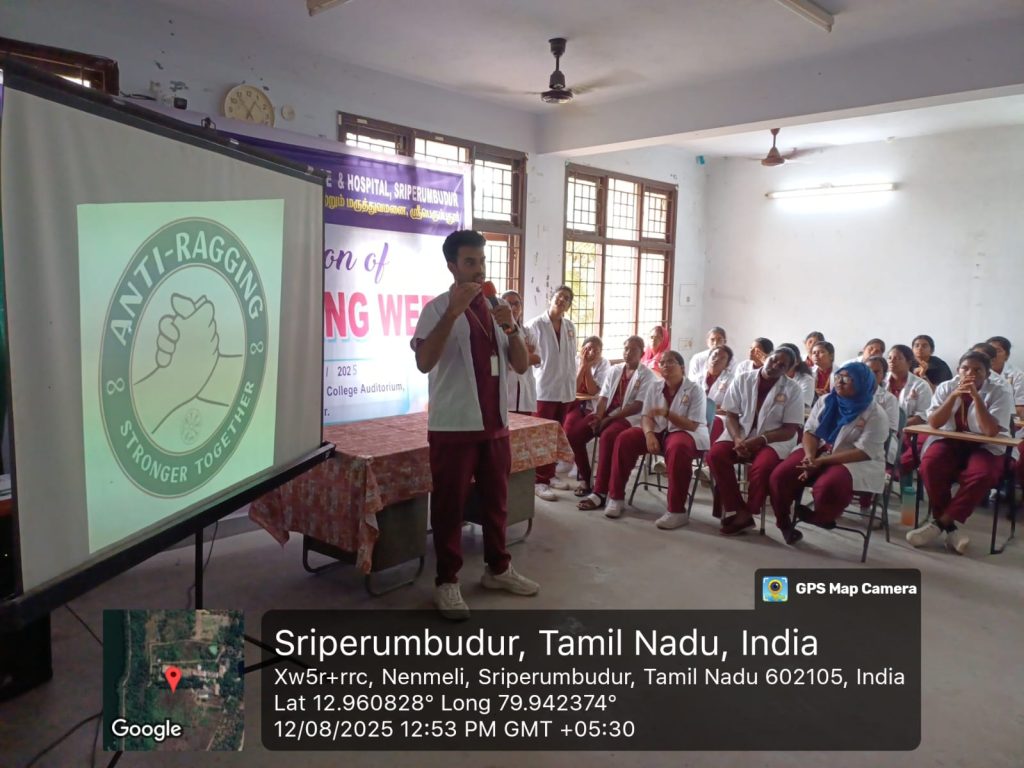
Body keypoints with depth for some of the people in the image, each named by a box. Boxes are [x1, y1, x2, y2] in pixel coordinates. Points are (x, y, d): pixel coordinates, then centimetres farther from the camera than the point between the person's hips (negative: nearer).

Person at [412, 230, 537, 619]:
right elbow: (424, 362, -22)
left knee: (496, 500, 16)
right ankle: (447, 581, 17)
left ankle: (498, 568, 31)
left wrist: (512, 327, -11)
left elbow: (521, 366, 6)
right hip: (453, 426, -5)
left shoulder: (495, 308, 11)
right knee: (449, 504, 4)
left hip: (495, 423, 6)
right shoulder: (438, 307, -7)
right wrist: (454, 311, -27)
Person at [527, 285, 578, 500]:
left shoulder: (570, 326, 9)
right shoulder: (536, 324, -8)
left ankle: (550, 474, 24)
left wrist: (572, 382, 13)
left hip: (565, 388, 6)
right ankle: (540, 481, 3)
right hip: (544, 388, -6)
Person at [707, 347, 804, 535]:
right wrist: (737, 439, -18)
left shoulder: (793, 389, -5)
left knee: (762, 466, -33)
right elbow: (731, 415, 1)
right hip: (741, 433, 3)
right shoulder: (742, 380, 1)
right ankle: (738, 510, -16)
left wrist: (760, 440, -19)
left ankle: (748, 512, -9)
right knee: (715, 454, -25)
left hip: (774, 439, -3)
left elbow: (790, 430, -7)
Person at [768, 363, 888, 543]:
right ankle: (784, 523, 6)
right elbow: (810, 431, 4)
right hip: (820, 452, 5)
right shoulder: (825, 401, 8)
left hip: (858, 463, -5)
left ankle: (820, 518, -2)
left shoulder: (876, 415, -10)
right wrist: (810, 456, -19)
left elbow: (864, 452, -17)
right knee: (780, 476, -18)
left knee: (827, 487, -37)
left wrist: (822, 461, -24)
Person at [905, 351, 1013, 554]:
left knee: (982, 474, -35)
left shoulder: (1000, 394, -5)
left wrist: (976, 396, -23)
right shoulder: (946, 387, 2)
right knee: (930, 465, -31)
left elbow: (990, 431, -20)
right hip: (948, 441, 2)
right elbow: (933, 423, -9)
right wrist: (954, 396, -19)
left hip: (983, 447, -1)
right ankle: (950, 527, -17)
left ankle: (940, 523, -23)